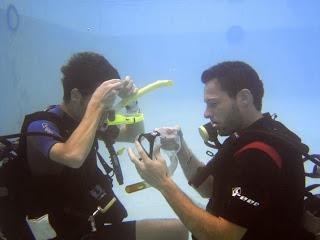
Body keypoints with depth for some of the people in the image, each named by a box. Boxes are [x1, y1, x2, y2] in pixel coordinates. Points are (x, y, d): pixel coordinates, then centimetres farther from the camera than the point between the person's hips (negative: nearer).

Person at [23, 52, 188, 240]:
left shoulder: (85, 121, 4)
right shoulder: (41, 127, -17)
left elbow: (134, 136, 14)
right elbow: (73, 157, -40)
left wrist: (132, 102, -4)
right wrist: (97, 105, -29)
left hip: (108, 223, 8)